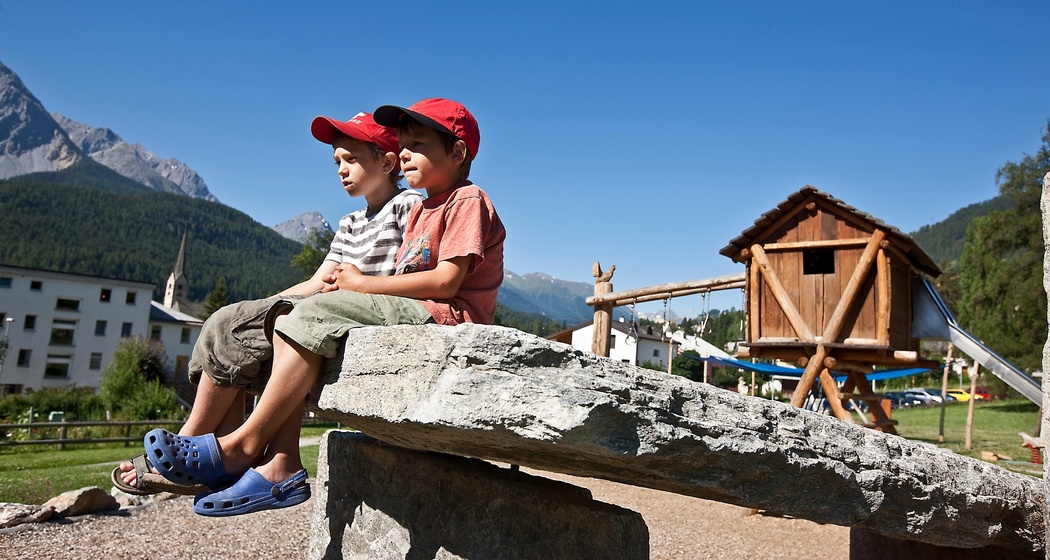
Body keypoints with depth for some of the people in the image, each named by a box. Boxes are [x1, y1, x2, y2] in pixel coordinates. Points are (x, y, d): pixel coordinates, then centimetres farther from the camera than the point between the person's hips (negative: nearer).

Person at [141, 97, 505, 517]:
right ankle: (281, 465, -15)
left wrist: (363, 284, -9)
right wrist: (354, 282, -3)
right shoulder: (419, 212, 27)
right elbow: (408, 278, 16)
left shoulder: (467, 200, -3)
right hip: (408, 314, 10)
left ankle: (244, 445, -14)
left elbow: (446, 281, -15)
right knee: (289, 316, -5)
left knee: (315, 314, -23)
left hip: (444, 317, -9)